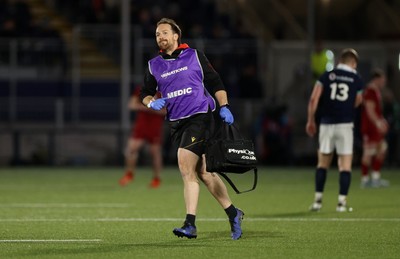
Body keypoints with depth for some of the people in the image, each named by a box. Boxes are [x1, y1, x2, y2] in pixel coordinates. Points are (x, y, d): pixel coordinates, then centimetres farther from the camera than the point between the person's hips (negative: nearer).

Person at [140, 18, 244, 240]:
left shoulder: (194, 56, 2)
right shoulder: (154, 65, 12)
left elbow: (216, 83, 6)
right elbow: (146, 94, 16)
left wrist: (224, 107, -4)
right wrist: (152, 103, -6)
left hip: (200, 116, -5)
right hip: (177, 123, 5)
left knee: (186, 167, -17)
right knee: (203, 172, 8)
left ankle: (190, 225, -18)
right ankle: (233, 213, 21)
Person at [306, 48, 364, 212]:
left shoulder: (326, 76, 4)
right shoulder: (357, 80, 4)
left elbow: (314, 99, -3)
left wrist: (310, 120, 6)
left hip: (327, 124, 2)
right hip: (345, 125, -2)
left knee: (323, 163, 13)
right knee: (345, 164, 3)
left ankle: (318, 200, 11)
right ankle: (342, 201, -4)